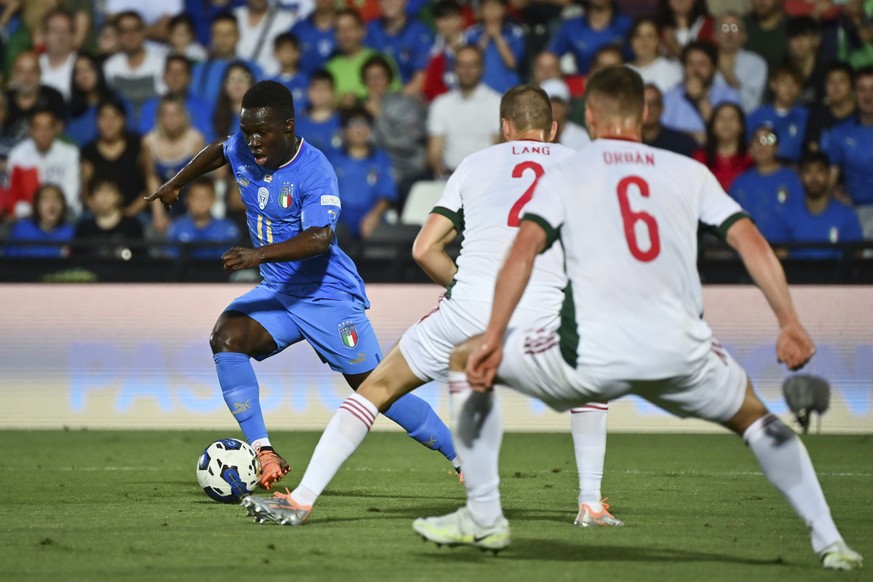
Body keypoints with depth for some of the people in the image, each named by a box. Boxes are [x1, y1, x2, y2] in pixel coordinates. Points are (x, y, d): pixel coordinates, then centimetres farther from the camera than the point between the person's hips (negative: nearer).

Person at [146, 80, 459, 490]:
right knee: (225, 337, -21)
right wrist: (175, 185, 29)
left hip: (328, 293, -6)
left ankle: (463, 459, 9)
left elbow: (319, 239, -35)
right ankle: (264, 454, -20)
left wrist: (260, 254, -47)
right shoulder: (243, 150, -3)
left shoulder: (315, 172, -23)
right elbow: (218, 151, 23)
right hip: (277, 290, 6)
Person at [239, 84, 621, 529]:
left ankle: (302, 499, 12)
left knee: (379, 387, 18)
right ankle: (591, 504, 22)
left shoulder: (474, 164, 20)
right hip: (544, 312, 0)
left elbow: (424, 249, 12)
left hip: (470, 309, 0)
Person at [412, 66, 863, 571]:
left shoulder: (563, 175, 11)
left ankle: (484, 518, 17)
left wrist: (493, 339, -7)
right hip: (681, 354, 2)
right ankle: (829, 539, 20)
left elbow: (525, 249, -4)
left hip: (593, 357, -2)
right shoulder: (688, 171, 16)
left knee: (465, 359, 20)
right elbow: (751, 241, 6)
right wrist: (790, 323, 3)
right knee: (755, 416, 31)